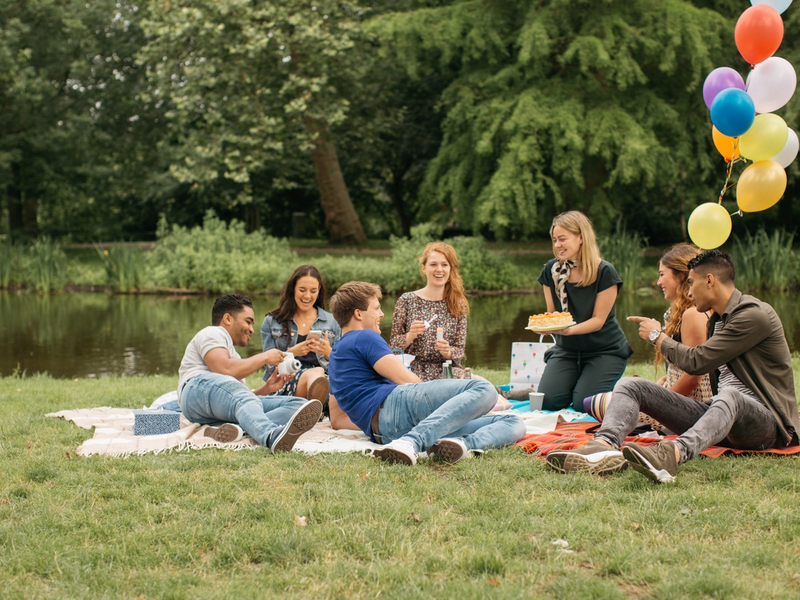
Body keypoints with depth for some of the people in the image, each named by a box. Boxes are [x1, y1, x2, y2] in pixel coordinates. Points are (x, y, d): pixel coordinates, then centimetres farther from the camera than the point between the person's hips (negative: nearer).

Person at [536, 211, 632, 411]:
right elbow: (552, 313, 3)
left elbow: (598, 320, -16)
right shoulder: (551, 270, -2)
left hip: (605, 350, -4)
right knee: (547, 401, -15)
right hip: (566, 349, 4)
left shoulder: (604, 272, -15)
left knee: (583, 405, -20)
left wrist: (570, 329, -34)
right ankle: (577, 382, 18)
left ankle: (616, 391, 14)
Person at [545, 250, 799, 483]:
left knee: (729, 396, -44)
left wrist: (658, 336, 0)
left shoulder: (755, 314, -10)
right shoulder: (716, 319, 20)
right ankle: (605, 445, -40)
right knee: (630, 384, -6)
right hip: (718, 415, 8)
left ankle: (673, 454, -72)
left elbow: (697, 362, -14)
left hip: (764, 418, -8)